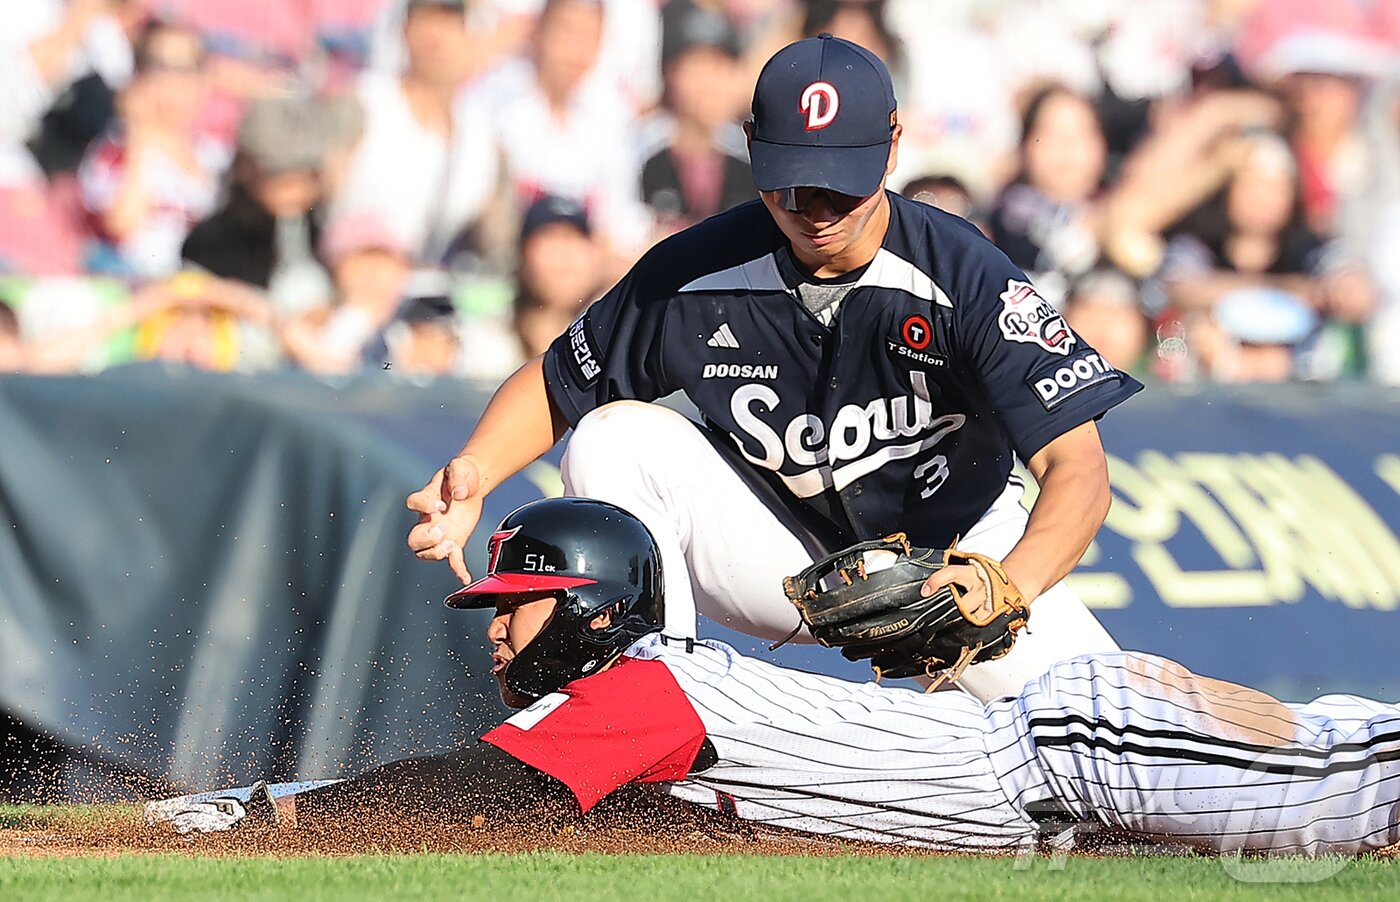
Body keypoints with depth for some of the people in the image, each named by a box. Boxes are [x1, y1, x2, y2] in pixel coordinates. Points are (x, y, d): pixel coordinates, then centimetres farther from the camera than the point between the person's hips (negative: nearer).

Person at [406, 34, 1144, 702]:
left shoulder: (965, 276, -25)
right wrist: (473, 476, -21)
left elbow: (1078, 468, -31)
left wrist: (1008, 588, -51)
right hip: (785, 555, 1)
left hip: (954, 550, -1)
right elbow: (552, 386, 0)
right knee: (615, 441, -22)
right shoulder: (697, 275, -16)